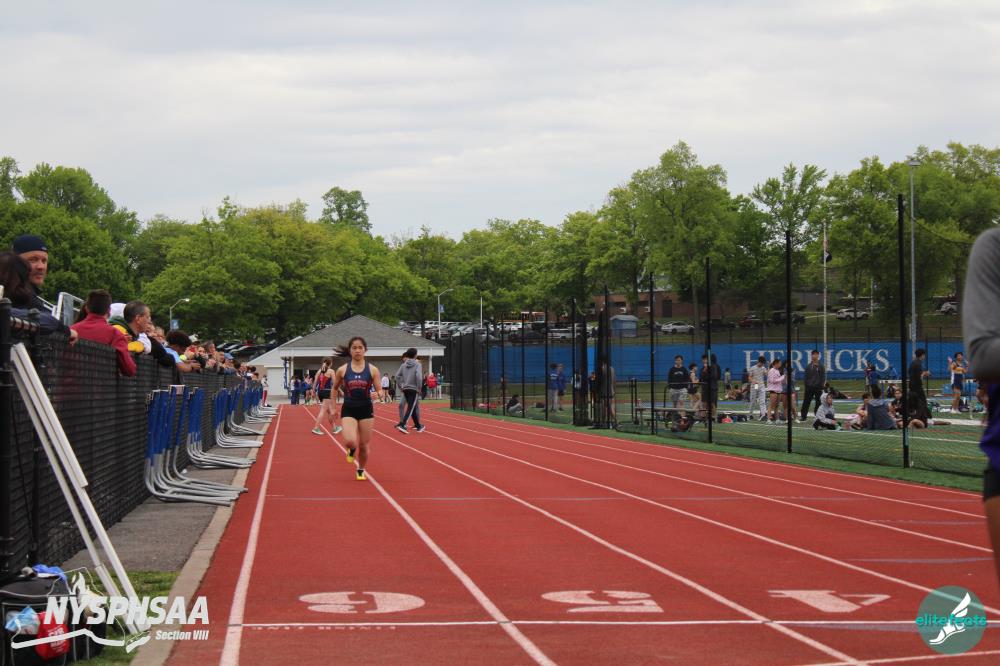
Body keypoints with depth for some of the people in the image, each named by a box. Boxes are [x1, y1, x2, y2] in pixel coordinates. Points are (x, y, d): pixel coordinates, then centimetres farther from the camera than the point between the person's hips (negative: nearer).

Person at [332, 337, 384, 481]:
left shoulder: (372, 370, -3)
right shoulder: (342, 370, -1)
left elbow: (380, 391, -1)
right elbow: (334, 389, 13)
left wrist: (378, 394, -24)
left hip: (366, 410, 1)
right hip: (349, 410, -1)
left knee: (364, 445, 6)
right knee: (350, 441, -21)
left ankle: (361, 471, 31)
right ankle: (351, 449, 17)